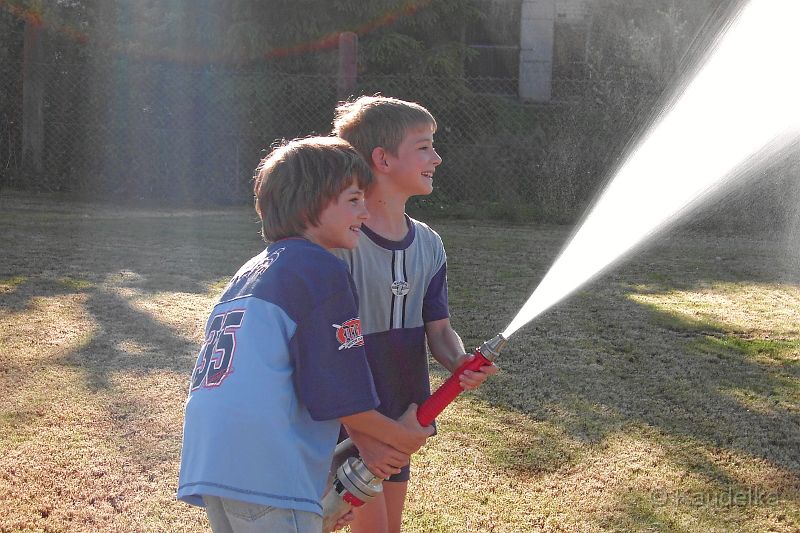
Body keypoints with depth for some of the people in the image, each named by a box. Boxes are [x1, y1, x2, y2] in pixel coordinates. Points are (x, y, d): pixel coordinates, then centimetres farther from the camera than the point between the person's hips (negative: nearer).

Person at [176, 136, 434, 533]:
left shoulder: (248, 274, 21)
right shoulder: (321, 268, -6)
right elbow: (340, 396, -10)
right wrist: (400, 437, 9)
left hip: (207, 465, 9)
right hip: (267, 476, -9)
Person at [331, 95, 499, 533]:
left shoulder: (429, 244, 3)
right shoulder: (339, 239, -19)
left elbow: (438, 330, 4)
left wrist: (460, 362, -19)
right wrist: (360, 432, -22)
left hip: (401, 415, 7)